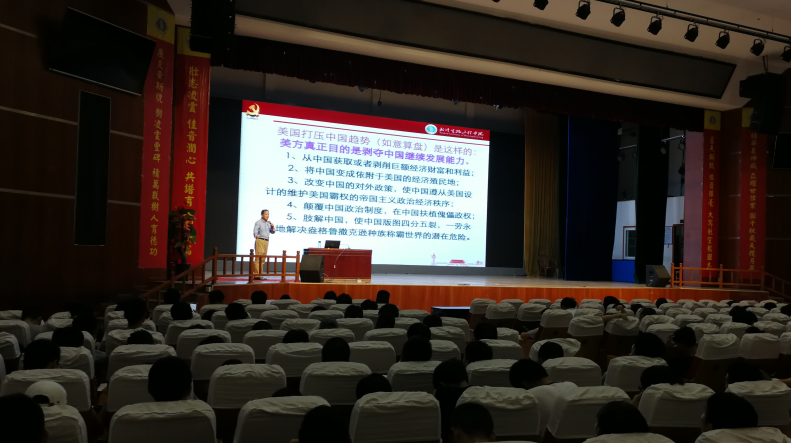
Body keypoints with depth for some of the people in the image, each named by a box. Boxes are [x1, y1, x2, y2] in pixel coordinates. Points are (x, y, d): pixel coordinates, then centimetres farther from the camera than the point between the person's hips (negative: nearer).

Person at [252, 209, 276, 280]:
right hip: (260, 240, -7)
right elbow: (255, 230, -17)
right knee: (259, 258, -12)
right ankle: (256, 275, -12)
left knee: (263, 259, 7)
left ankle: (259, 274, 11)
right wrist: (255, 235, -39)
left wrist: (273, 227, 0)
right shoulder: (258, 222, -3)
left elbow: (272, 232, 20)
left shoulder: (268, 223, 16)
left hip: (266, 241, 7)